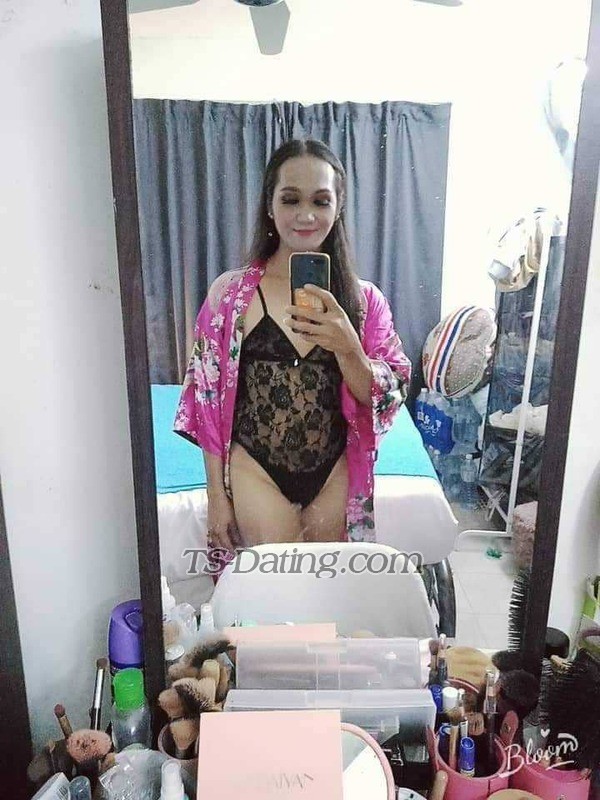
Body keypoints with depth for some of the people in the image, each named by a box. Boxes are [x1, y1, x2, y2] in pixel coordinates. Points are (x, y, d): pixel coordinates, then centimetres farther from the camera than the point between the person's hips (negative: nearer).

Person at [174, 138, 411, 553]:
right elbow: (209, 401, -5)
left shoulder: (364, 298, -4)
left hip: (335, 473, 3)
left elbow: (383, 401, -5)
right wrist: (217, 494, -3)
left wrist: (347, 347, -24)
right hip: (257, 471, -2)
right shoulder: (230, 292, -9)